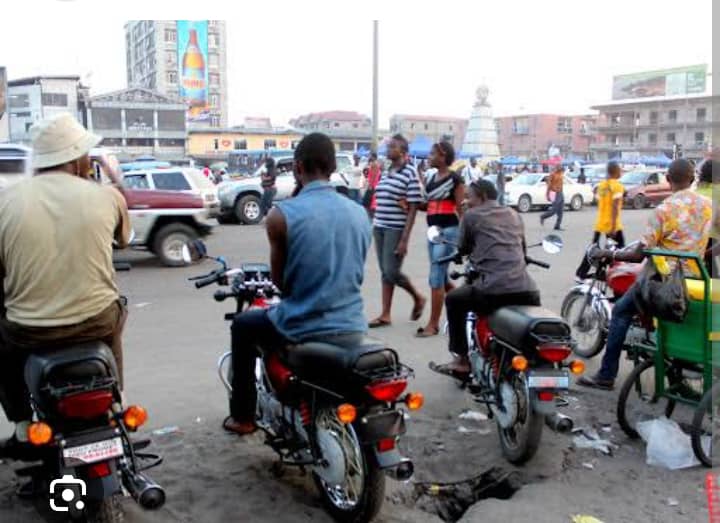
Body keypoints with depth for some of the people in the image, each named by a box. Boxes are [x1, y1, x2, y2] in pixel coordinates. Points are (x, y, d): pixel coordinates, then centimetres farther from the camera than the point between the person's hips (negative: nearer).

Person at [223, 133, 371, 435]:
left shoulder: (282, 214, -12)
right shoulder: (360, 213, 2)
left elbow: (279, 280, -2)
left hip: (302, 330, -4)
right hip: (352, 328, 5)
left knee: (243, 326, 25)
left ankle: (243, 416, 30)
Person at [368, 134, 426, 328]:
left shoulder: (410, 174, -10)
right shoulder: (385, 173, 12)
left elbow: (412, 209, -13)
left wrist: (404, 239, -18)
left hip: (396, 230, -7)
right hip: (379, 228, 7)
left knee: (391, 272, -5)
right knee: (385, 272, 9)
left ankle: (418, 298, 19)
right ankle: (385, 315, 15)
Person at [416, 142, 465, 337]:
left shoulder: (455, 179, -8)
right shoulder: (431, 177, 13)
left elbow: (461, 209, -9)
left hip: (448, 231, -8)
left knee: (436, 278, -7)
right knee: (441, 277, 14)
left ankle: (433, 324, 1)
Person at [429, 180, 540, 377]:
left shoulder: (471, 215, 8)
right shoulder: (514, 214, 23)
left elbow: (462, 249, 18)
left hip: (494, 290, -5)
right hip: (526, 290, 5)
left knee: (453, 300, 20)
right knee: (535, 300, 38)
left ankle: (462, 361, 18)